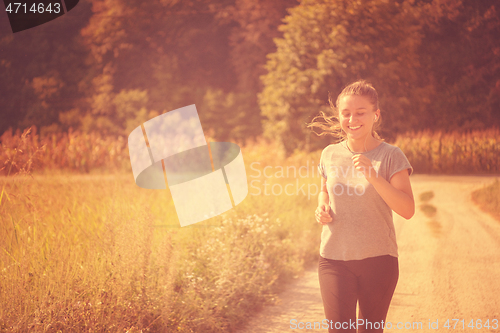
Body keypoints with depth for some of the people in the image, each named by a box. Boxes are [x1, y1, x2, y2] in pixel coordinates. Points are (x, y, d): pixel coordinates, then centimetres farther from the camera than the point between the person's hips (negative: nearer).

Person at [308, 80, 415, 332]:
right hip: (334, 258, 2)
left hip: (378, 259, -2)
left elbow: (407, 210, -14)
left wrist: (373, 176, -25)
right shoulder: (330, 154, 3)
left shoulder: (391, 156, -6)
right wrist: (322, 208, -1)